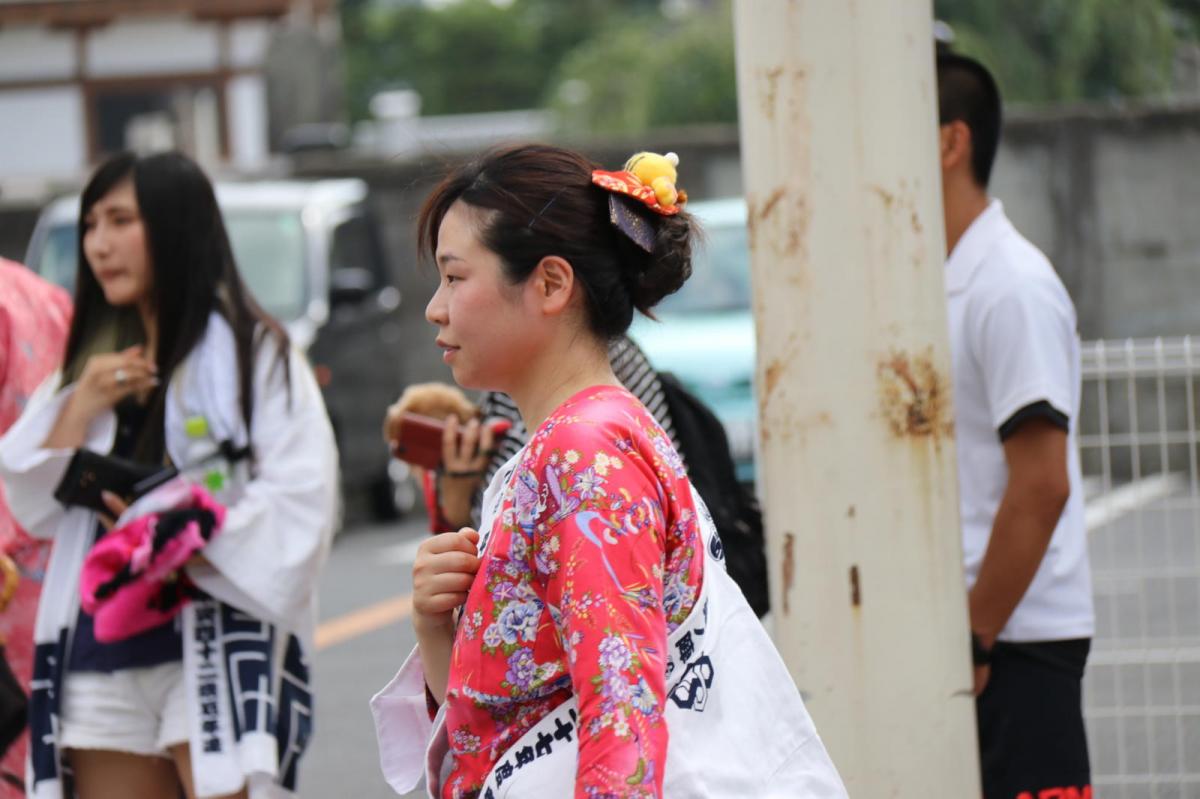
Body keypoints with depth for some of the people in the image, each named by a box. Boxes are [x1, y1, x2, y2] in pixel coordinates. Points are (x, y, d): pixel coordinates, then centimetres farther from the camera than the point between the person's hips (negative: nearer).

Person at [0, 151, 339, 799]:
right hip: (101, 654, 6)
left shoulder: (254, 353, -2)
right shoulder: (95, 359, 18)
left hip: (216, 650, -6)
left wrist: (178, 529, -17)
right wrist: (81, 408, -1)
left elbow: (301, 505, -11)